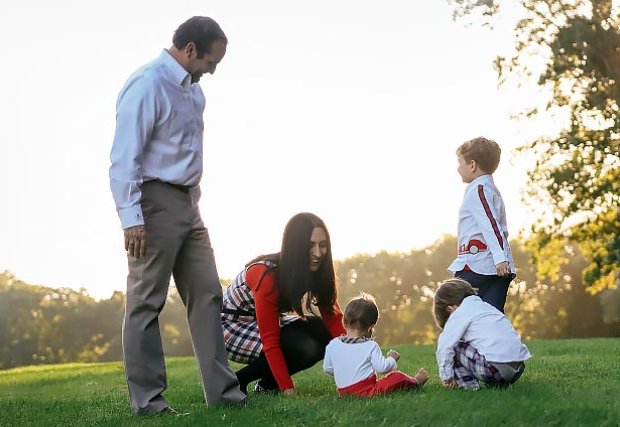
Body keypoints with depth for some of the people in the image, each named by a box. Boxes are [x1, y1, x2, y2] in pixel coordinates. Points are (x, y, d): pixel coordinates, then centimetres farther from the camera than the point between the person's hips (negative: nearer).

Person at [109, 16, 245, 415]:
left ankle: (223, 390, 12)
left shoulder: (193, 88, 11)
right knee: (147, 302, 0)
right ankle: (147, 399, 7)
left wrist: (193, 200, 15)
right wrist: (132, 218, -21)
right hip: (155, 203, -9)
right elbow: (124, 157, -18)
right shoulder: (147, 86, -15)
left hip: (186, 204, 9)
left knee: (206, 294, 7)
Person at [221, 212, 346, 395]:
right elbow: (270, 341, -32)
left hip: (263, 324, 8)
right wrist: (288, 390, -35)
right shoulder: (267, 274, -31)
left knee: (323, 334, -14)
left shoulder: (318, 272, -11)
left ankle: (267, 383, 1)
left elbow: (334, 321, -13)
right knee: (305, 347, -27)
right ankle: (239, 379, -9)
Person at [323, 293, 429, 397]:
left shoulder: (333, 345, 2)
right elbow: (381, 367, -12)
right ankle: (415, 382, 38)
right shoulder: (370, 346, -11)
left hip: (343, 392, 5)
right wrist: (392, 358, 8)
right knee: (398, 377, 13)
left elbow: (327, 368, 11)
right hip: (367, 391, -5)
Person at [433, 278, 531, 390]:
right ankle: (499, 382, 18)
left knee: (454, 347, 6)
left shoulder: (460, 312, 2)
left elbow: (444, 346, -5)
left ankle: (468, 384, 2)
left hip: (496, 367, -8)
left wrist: (447, 377, 4)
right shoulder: (485, 306, 26)